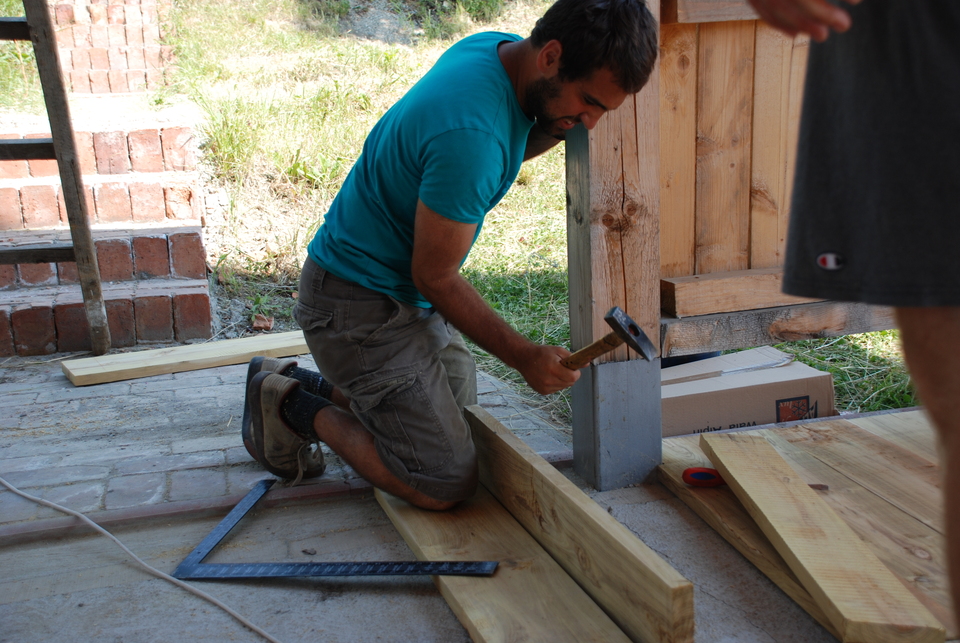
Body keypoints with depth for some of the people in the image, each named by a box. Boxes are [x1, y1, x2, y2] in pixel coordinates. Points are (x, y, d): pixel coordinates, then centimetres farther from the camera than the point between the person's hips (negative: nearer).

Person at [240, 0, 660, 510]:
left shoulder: (499, 47, -4)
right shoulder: (470, 136, -32)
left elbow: (511, 150, 17)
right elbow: (434, 276, -21)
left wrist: (559, 127, -4)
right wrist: (523, 356, -15)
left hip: (405, 293, 10)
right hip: (360, 305, -10)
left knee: (461, 399, 27)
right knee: (445, 486, -8)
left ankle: (308, 383, 24)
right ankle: (294, 407, 6)